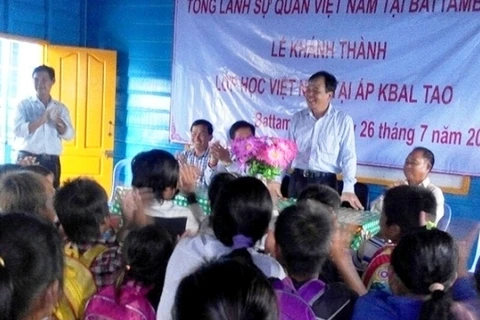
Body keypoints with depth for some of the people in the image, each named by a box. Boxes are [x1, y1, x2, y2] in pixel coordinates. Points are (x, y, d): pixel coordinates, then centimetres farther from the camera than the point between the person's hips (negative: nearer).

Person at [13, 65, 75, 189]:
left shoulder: (60, 107, 11)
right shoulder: (24, 105, 2)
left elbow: (69, 135, 2)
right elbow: (18, 130, -12)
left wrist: (58, 121, -16)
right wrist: (41, 120, -23)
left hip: (52, 161, 3)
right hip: (28, 159, -2)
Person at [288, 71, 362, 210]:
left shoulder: (343, 120, -3)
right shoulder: (298, 118, 7)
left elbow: (348, 156, -6)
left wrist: (348, 189, -14)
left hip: (325, 182, -3)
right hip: (297, 180, 3)